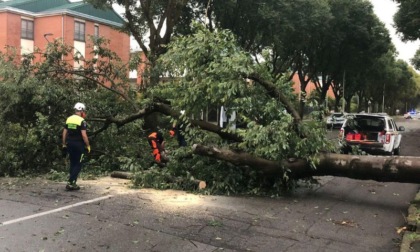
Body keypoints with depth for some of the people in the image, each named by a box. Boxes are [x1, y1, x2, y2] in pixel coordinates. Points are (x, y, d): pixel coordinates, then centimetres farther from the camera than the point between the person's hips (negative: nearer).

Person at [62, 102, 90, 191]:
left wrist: (64, 144, 15)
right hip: (78, 145, -7)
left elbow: (64, 133, 9)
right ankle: (70, 183, -8)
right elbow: (84, 135, -18)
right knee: (78, 165, 1)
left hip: (69, 144, 7)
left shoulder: (68, 119, 8)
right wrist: (88, 145, -10)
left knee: (72, 163, 16)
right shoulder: (82, 121, -12)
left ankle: (72, 182, 17)